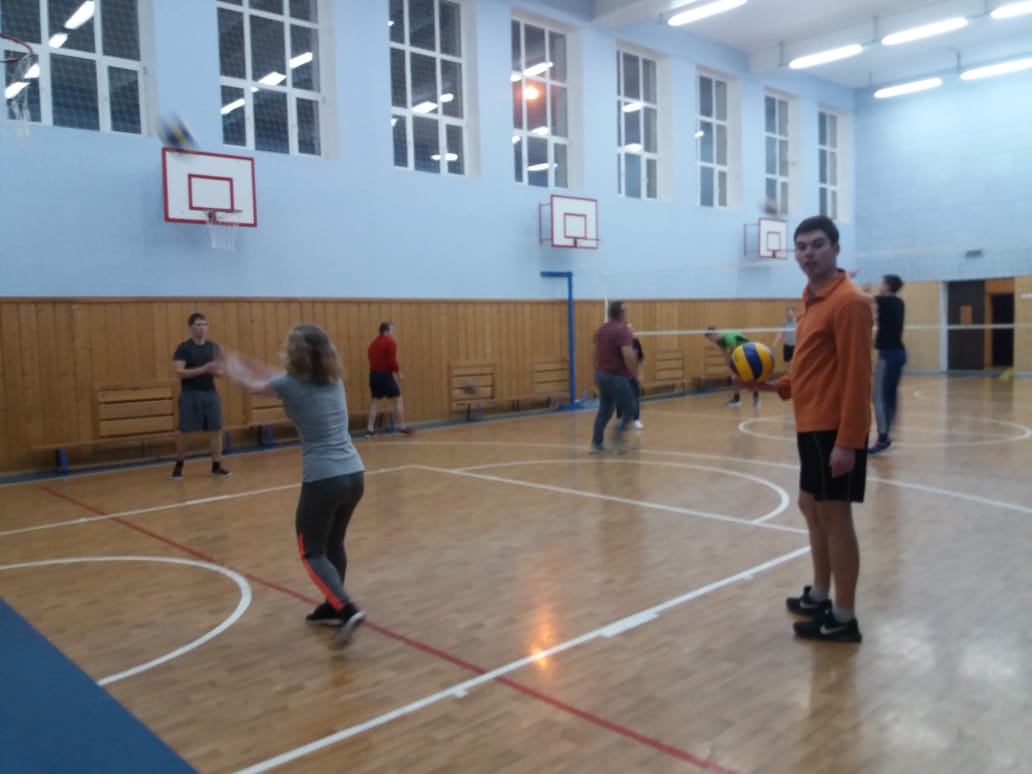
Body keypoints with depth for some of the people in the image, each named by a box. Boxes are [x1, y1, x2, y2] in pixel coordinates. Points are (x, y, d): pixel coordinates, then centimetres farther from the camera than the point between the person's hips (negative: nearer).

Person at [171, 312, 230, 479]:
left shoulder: (213, 347, 7)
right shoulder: (184, 348, -6)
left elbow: (219, 371, 10)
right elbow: (179, 372, -14)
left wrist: (216, 371, -14)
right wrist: (202, 369, -24)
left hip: (210, 393, 4)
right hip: (190, 394, -4)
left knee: (216, 429, 0)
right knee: (185, 431, 4)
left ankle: (216, 466, 8)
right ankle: (178, 465, 21)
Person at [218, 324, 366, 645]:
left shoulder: (292, 385, -8)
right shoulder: (334, 380, 8)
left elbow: (254, 384, 15)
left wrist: (233, 368, 35)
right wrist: (245, 361, 34)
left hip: (323, 480, -6)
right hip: (354, 475, 6)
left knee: (312, 552, 7)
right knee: (333, 544, 23)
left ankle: (347, 610, -9)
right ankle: (333, 607, 33)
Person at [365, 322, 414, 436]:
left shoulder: (373, 343, 18)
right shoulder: (390, 342, -7)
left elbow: (373, 360, 18)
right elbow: (392, 361, -15)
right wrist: (398, 373, -3)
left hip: (373, 374, 7)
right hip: (385, 375, -7)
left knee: (375, 401, 12)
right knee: (398, 399, 4)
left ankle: (370, 429, 7)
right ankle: (402, 427, 6)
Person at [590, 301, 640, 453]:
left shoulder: (601, 330, 12)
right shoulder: (622, 330, -15)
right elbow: (628, 355, -24)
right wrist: (636, 374, -14)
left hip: (601, 374, 8)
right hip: (617, 376, -8)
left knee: (604, 410, 14)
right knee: (629, 409, 3)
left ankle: (596, 443, 13)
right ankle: (617, 438, -6)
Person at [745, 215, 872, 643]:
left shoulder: (848, 301, -15)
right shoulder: (812, 299, 14)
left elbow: (856, 376, -21)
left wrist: (847, 442, -24)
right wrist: (777, 385, 6)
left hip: (835, 430, -10)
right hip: (811, 426, 10)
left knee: (835, 516, -2)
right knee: (811, 507, 18)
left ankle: (844, 618, 11)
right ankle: (819, 595, 33)